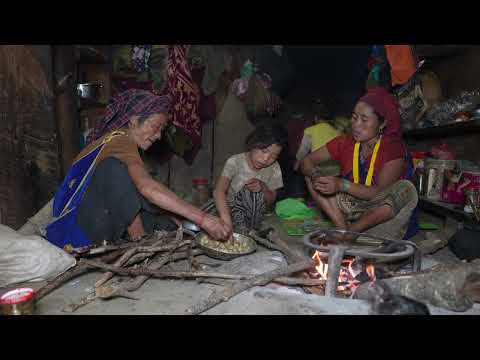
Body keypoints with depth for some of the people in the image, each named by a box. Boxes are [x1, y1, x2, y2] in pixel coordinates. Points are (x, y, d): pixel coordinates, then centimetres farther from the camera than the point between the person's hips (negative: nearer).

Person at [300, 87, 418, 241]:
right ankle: (342, 228, -22)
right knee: (311, 176, -7)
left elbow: (380, 192, -23)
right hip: (351, 206, 4)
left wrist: (342, 185, -35)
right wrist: (316, 176, -25)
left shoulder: (393, 148, -15)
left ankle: (350, 231, -21)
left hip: (379, 212, -3)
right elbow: (307, 161, -2)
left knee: (406, 189, -33)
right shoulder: (345, 143, -3)